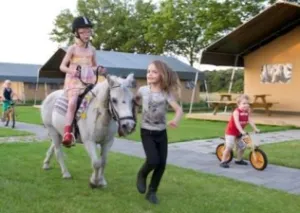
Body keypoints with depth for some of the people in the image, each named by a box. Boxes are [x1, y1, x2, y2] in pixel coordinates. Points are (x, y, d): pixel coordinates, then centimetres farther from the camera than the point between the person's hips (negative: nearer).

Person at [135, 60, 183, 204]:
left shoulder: (166, 93, -9)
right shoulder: (143, 90, -5)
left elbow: (179, 109, -21)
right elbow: (135, 100, 18)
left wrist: (176, 120, -38)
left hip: (161, 133, 1)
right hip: (146, 132, -1)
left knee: (161, 164, 1)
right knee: (153, 160, -19)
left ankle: (152, 192, 20)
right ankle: (142, 175, 15)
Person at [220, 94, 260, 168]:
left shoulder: (247, 112, -2)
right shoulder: (236, 112, -24)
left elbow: (250, 120, -3)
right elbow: (236, 122, -33)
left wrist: (255, 129, -10)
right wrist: (242, 131, -41)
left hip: (239, 132, 8)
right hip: (231, 131, -8)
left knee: (242, 146, 13)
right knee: (229, 146, -15)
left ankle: (239, 160, 32)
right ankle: (223, 161, -6)